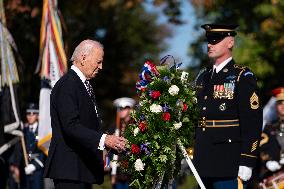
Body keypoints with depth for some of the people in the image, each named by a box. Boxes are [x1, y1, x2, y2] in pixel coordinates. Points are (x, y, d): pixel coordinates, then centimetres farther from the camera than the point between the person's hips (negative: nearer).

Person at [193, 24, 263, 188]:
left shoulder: (243, 77, -5)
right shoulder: (203, 77, 16)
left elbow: (253, 122, -10)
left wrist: (247, 162, -15)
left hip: (229, 163, -7)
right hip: (204, 163, 7)